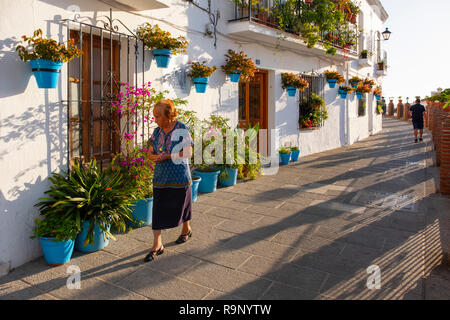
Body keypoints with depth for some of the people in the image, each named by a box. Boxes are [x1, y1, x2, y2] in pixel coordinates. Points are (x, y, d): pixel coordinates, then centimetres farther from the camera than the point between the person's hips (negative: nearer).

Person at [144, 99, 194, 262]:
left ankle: (186, 230, 41)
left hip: (179, 176, -4)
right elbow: (150, 152, 8)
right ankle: (157, 244, 8)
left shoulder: (182, 129, -10)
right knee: (158, 209, 1)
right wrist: (154, 156, -15)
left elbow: (188, 152, -14)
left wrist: (167, 156, -21)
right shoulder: (157, 131, 5)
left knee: (181, 205, 14)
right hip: (160, 177, 4)